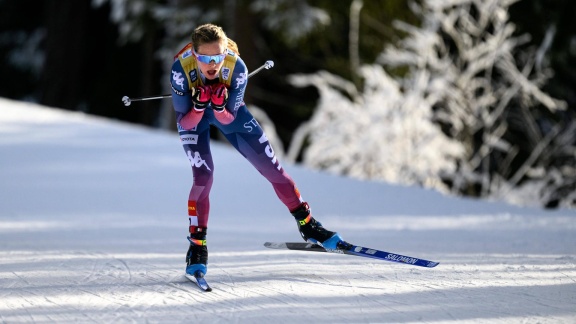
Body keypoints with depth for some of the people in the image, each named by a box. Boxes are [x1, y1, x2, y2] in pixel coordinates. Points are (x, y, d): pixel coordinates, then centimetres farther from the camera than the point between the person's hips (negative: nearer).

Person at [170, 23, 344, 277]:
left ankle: (306, 223, 18)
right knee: (203, 175, -21)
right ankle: (197, 246, -7)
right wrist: (199, 105, -45)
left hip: (228, 112, 2)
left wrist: (220, 107, -44)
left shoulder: (237, 67, -34)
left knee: (270, 165, 2)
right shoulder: (181, 70, -37)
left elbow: (229, 119, -23)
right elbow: (185, 123, -27)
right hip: (192, 116, -2)